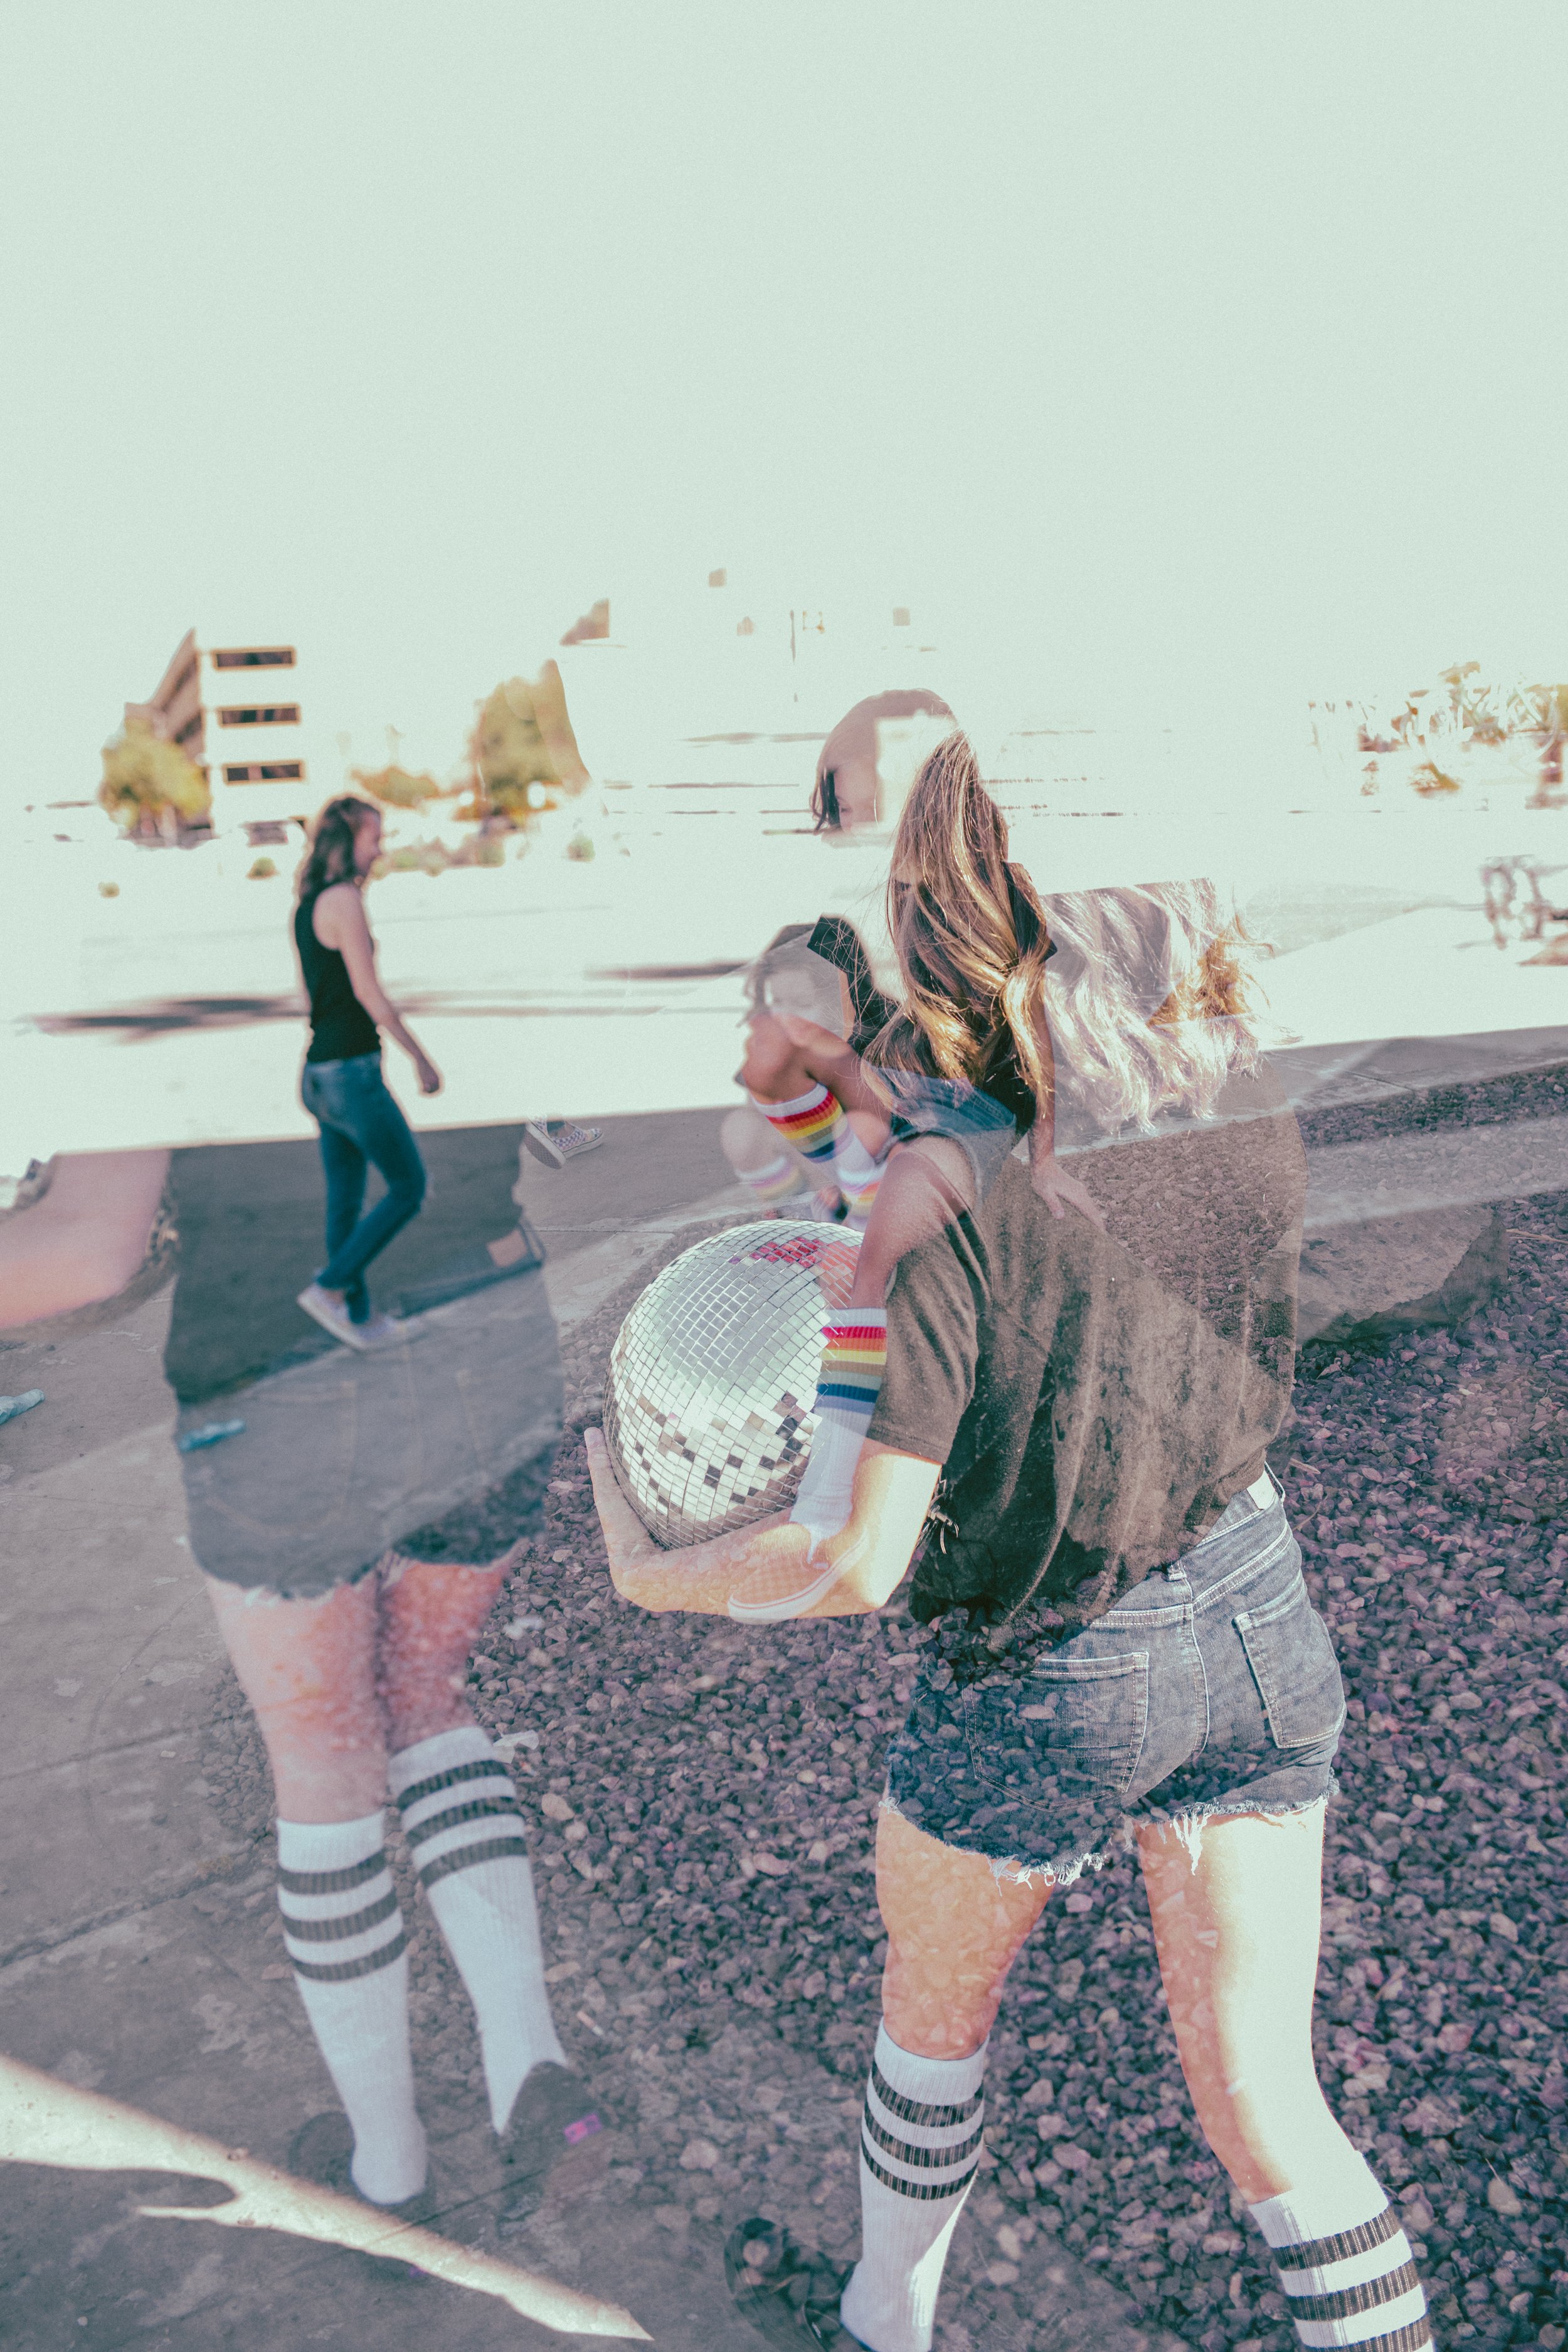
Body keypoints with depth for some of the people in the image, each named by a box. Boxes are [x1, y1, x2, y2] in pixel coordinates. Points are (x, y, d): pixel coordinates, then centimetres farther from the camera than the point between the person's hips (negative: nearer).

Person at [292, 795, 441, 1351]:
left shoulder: (309, 903, 13)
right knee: (408, 1188, 1)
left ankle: (359, 1317, 21)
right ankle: (329, 1289, 3)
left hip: (321, 1071, 9)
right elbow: (368, 991, -16)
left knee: (345, 1202, 13)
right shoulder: (343, 900, -15)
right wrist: (421, 1057, -11)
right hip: (350, 1071, -9)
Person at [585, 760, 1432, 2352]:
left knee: (932, 2002, 26)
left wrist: (650, 1575, -7)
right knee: (1264, 2099, 17)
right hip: (1258, 1623, 4)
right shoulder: (1253, 1105, -9)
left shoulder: (959, 1199, -27)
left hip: (1048, 1681, -4)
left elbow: (858, 1562, -24)